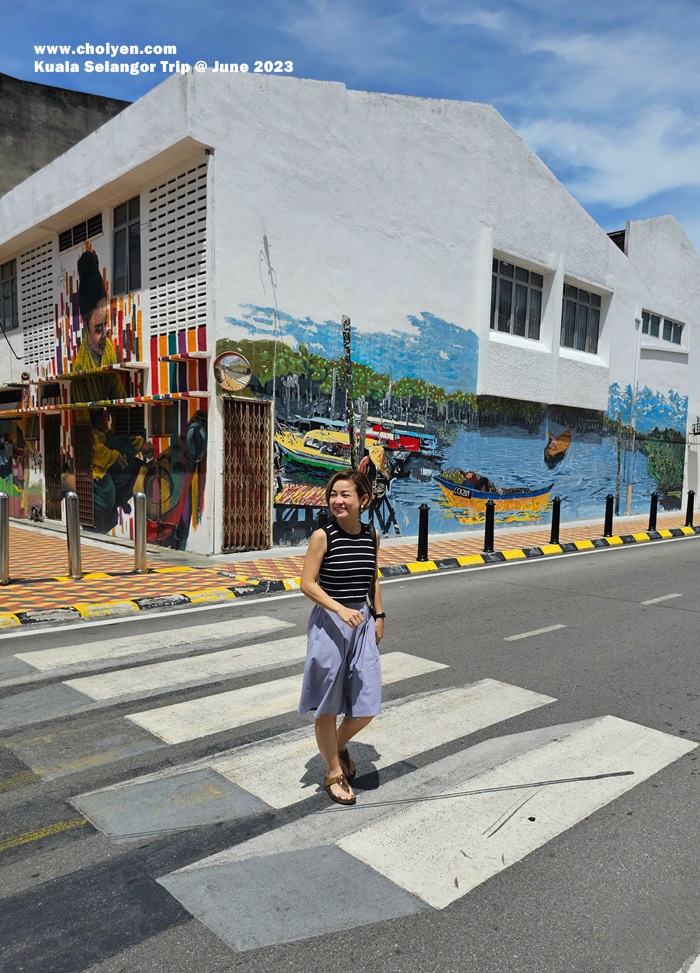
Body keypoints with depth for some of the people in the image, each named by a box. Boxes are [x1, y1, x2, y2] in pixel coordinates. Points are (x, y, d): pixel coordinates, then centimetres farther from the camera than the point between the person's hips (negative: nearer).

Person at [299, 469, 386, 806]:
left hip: (362, 623, 5)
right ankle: (334, 773, 28)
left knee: (367, 705, 7)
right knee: (329, 706, 7)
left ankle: (339, 745, 39)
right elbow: (308, 583, -13)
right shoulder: (322, 536, -12)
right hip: (329, 623, -4)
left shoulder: (372, 535, 3)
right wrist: (340, 609, -23)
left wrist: (378, 616, 12)